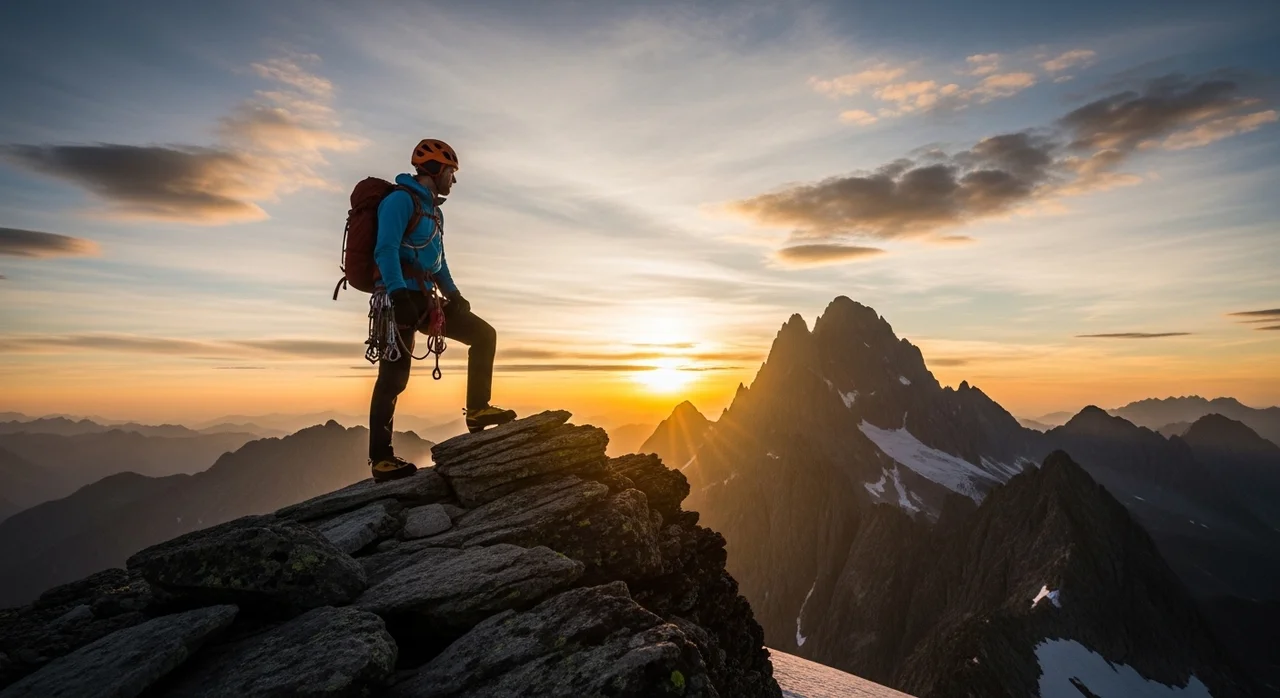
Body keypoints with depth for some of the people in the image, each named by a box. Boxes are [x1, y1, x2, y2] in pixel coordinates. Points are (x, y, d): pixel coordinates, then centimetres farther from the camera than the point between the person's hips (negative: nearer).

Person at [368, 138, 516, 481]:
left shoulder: (433, 208, 21)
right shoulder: (401, 199, -7)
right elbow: (385, 250, -19)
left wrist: (453, 294, 22)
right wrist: (399, 295, -29)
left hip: (424, 299, 9)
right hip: (403, 299, -9)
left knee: (483, 335, 2)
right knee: (393, 377, -8)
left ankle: (477, 409, 3)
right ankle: (381, 459, 0)